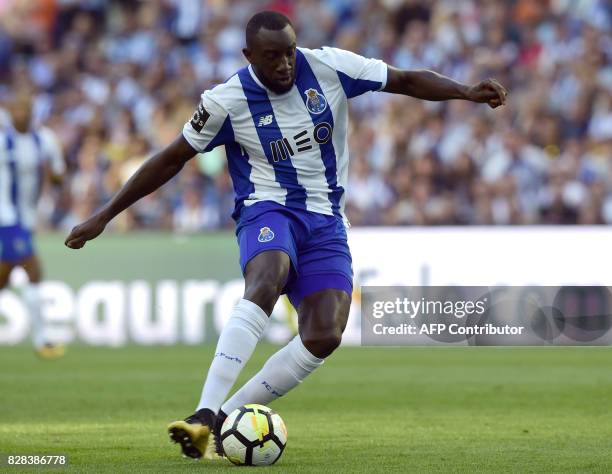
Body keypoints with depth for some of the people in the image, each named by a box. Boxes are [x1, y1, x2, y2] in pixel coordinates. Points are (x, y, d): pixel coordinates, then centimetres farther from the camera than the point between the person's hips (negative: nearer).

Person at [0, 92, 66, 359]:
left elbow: (59, 178, 11)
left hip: (27, 218, 7)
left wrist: (52, 172, -10)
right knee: (34, 271, -14)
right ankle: (41, 339, -10)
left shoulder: (44, 139, 6)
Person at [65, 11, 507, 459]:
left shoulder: (329, 67, -5)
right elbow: (172, 159, 2)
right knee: (265, 283, -38)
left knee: (324, 337, -19)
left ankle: (223, 419, -11)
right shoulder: (228, 101, -8)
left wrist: (468, 92, -14)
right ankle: (204, 415, -46)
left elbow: (408, 81, 3)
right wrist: (105, 215, 2)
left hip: (325, 220, 3)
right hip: (268, 208, -3)